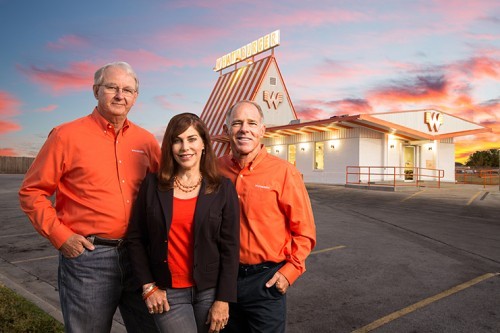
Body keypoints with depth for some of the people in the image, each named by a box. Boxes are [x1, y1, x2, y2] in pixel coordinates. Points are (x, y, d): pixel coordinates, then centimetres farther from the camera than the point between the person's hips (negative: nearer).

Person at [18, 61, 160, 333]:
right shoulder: (67, 135, -4)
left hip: (138, 254, 4)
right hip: (87, 255, -3)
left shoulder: (145, 140, 6)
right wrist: (60, 235, -9)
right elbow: (31, 192, -1)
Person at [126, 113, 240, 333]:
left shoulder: (223, 188, -3)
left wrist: (223, 299, -7)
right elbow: (135, 239, 3)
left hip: (210, 290, 0)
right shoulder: (153, 185, -1)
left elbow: (230, 247, -5)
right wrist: (148, 286, -2)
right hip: (168, 293, 0)